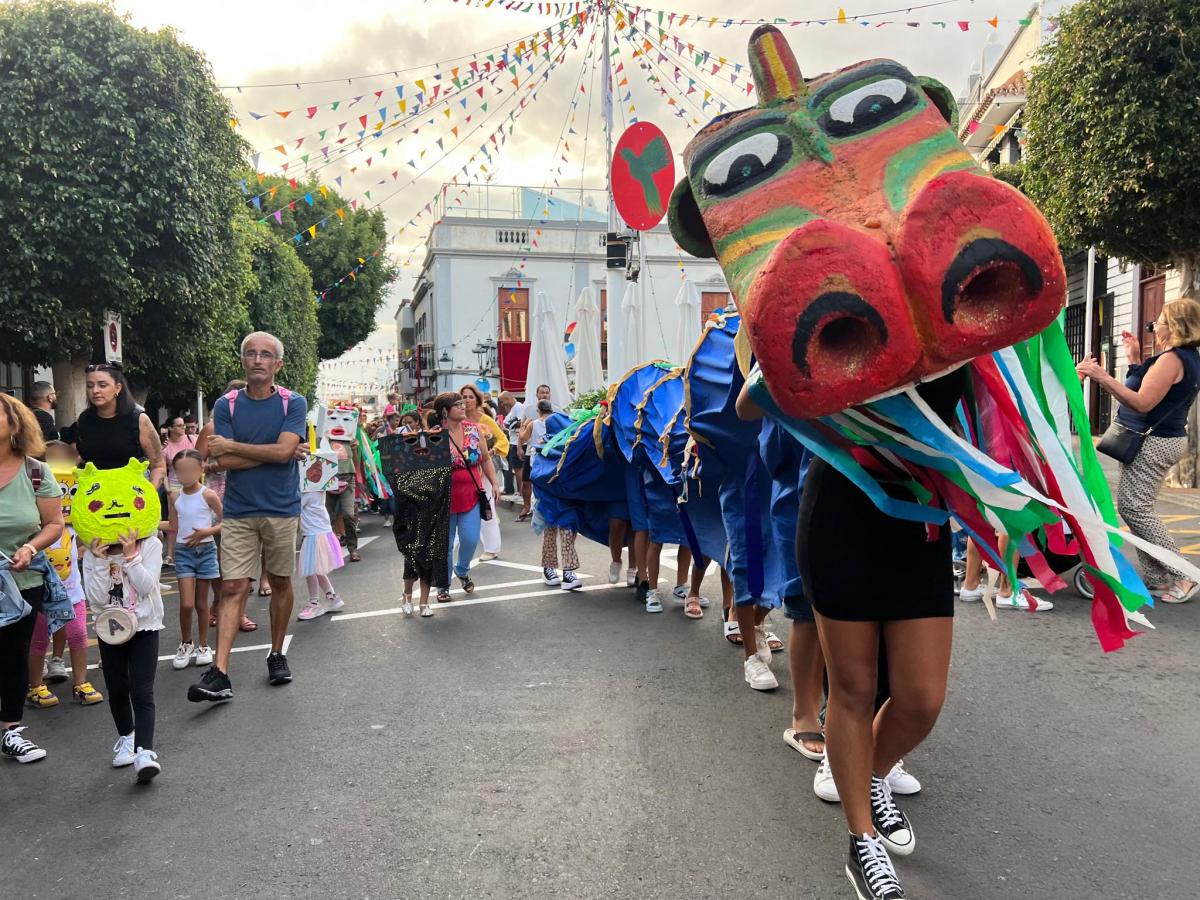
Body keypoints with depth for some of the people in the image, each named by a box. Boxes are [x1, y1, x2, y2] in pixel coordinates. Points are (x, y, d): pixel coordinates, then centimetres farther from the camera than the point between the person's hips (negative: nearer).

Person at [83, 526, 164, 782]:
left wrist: (131, 555, -26)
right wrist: (101, 561, -23)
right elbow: (97, 599, -14)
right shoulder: (92, 555, -6)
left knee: (142, 692, -10)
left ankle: (144, 752, -17)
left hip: (144, 627, -3)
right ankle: (126, 737, 35)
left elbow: (146, 587, -19)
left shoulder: (150, 545, -11)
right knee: (117, 691, 13)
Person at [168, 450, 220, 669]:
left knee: (201, 602, 9)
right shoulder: (175, 497, 3)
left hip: (205, 550, -2)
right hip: (183, 551, 2)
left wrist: (207, 531, -17)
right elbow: (174, 528, 10)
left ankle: (203, 646, 22)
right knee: (186, 604, -6)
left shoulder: (208, 495, -7)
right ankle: (185, 644, 16)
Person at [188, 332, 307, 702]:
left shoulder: (293, 403, -2)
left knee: (280, 583, 11)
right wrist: (271, 453, -12)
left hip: (281, 509, 0)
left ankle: (277, 654, 28)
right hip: (238, 511, 1)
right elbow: (224, 461, -8)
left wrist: (232, 445, -9)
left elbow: (283, 451, -16)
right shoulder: (226, 405, 2)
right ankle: (219, 672, -7)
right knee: (233, 588, -4)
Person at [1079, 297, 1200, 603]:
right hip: (1164, 438, 11)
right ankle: (1156, 577, 15)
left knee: (1133, 507, -10)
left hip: (1152, 443, -11)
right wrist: (1135, 360, 19)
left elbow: (1142, 403, -24)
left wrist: (1102, 377, -28)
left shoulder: (1172, 359, -17)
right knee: (1136, 507, 12)